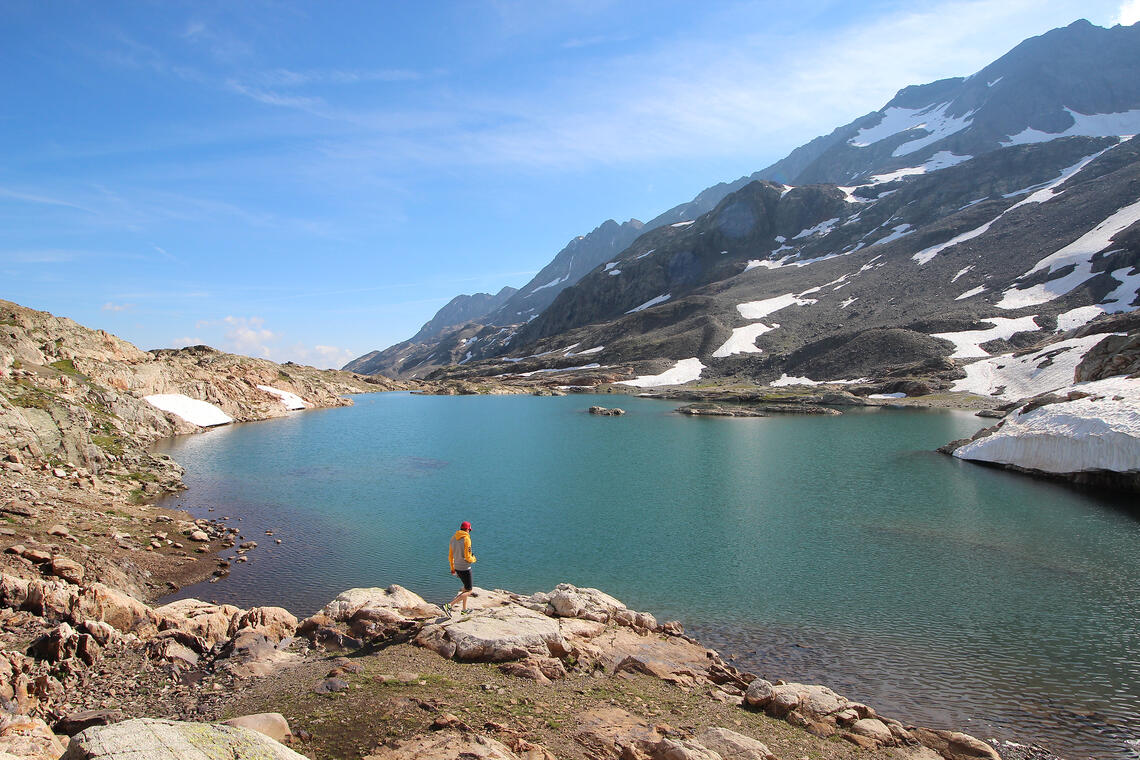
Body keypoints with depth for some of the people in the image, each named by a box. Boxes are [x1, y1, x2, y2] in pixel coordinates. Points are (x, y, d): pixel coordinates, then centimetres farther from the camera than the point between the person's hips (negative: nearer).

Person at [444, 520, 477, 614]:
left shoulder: (453, 538, 5)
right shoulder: (466, 539, -18)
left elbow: (450, 556, 11)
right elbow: (467, 557, -21)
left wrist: (452, 568, 21)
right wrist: (473, 559, 1)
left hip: (457, 568, 8)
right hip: (465, 568, -8)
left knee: (466, 587, 25)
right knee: (468, 591, 1)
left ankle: (464, 609, 27)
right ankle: (449, 605, -12)